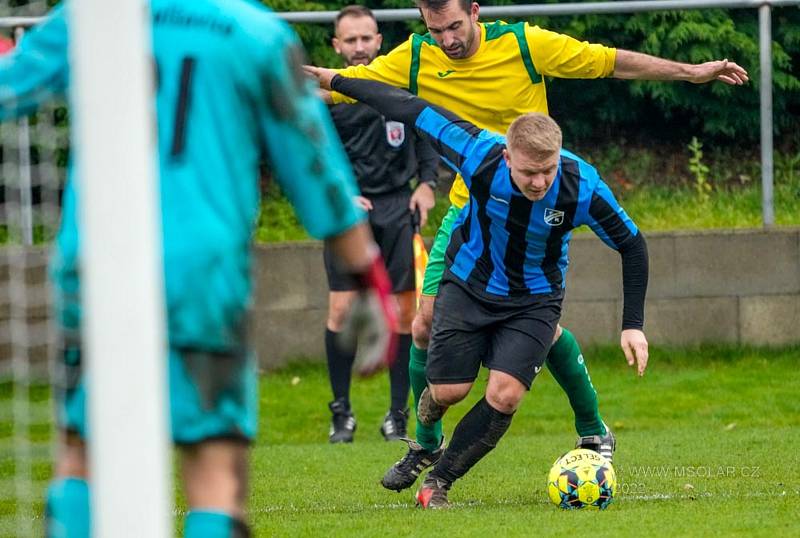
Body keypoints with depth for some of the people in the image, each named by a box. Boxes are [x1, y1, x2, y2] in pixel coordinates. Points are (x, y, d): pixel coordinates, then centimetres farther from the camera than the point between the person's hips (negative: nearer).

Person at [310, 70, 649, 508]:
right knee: (450, 391, -4)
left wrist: (633, 325, -12)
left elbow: (631, 244, -12)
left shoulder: (581, 186, -29)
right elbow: (411, 110, -17)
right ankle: (432, 399, 37)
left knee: (505, 395, -17)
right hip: (469, 286, 0)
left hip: (535, 299, 0)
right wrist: (334, 81, -10)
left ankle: (437, 483, 1)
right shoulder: (479, 155, -30)